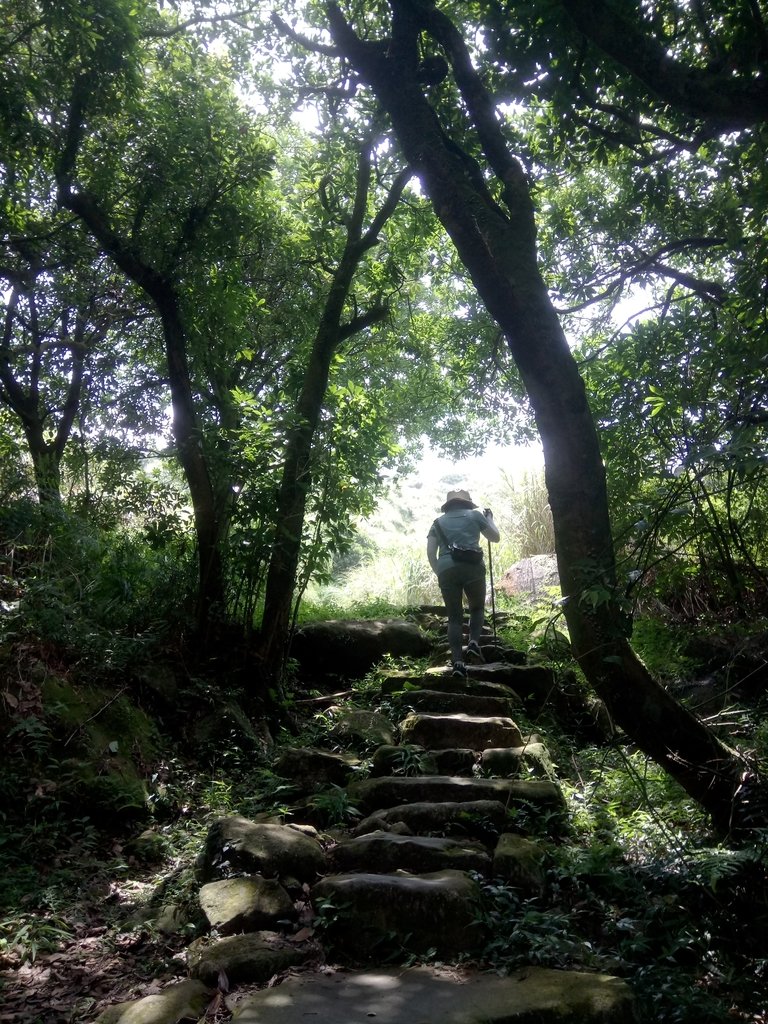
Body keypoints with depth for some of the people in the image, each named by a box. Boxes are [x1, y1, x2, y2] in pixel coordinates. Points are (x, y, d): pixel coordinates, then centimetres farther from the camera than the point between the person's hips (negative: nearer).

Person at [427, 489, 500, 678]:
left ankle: (457, 661, -7)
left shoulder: (438, 522, 21)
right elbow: (495, 537, 25)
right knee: (477, 608, 20)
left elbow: (430, 552, 10)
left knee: (454, 617, 7)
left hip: (446, 569, 1)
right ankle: (474, 642, -5)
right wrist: (490, 518, 41)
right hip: (472, 567, -1)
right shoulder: (475, 514, 17)